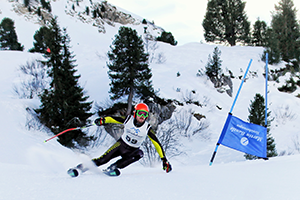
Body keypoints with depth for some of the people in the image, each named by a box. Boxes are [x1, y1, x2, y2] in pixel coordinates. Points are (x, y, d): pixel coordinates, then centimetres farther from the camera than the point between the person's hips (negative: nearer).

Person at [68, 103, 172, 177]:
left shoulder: (147, 128, -14)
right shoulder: (128, 119, -11)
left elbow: (157, 144, -11)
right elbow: (113, 119, -4)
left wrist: (164, 159, -15)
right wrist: (102, 120, -27)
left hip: (131, 150, 0)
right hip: (121, 144, 0)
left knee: (139, 154, -34)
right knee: (104, 158, -20)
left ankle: (112, 168, -30)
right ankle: (81, 167, -8)